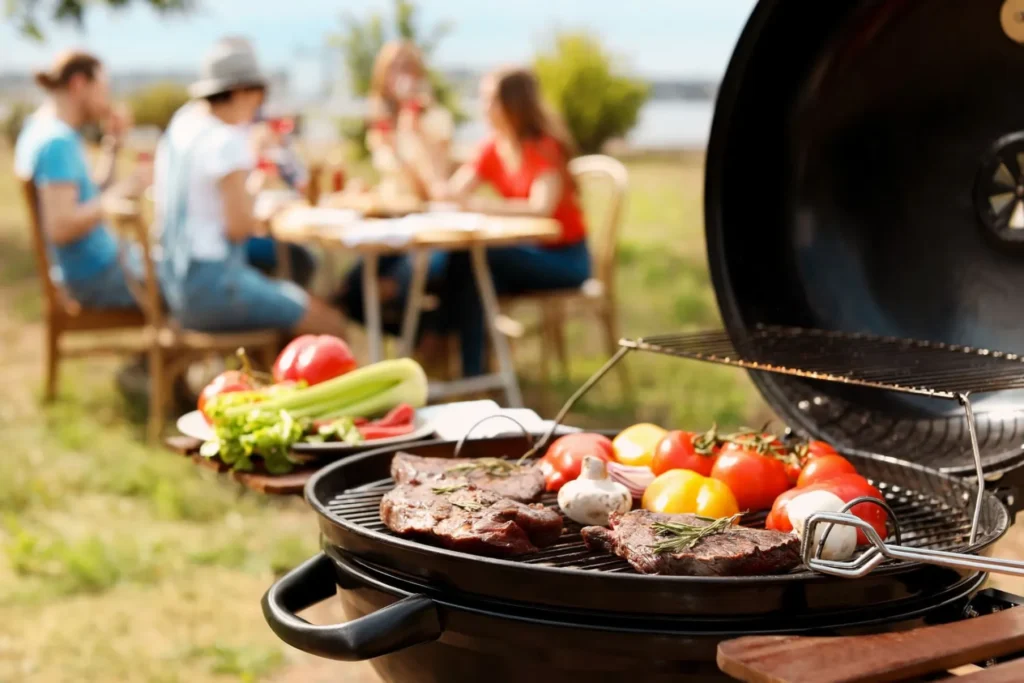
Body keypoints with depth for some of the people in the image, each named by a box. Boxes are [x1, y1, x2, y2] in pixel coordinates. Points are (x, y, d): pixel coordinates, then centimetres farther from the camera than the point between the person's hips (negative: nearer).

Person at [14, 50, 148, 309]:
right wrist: (120, 191, -22)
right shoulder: (58, 143, -22)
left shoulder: (40, 128, 9)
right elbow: (60, 228, -30)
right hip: (98, 277, -10)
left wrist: (112, 144, 7)